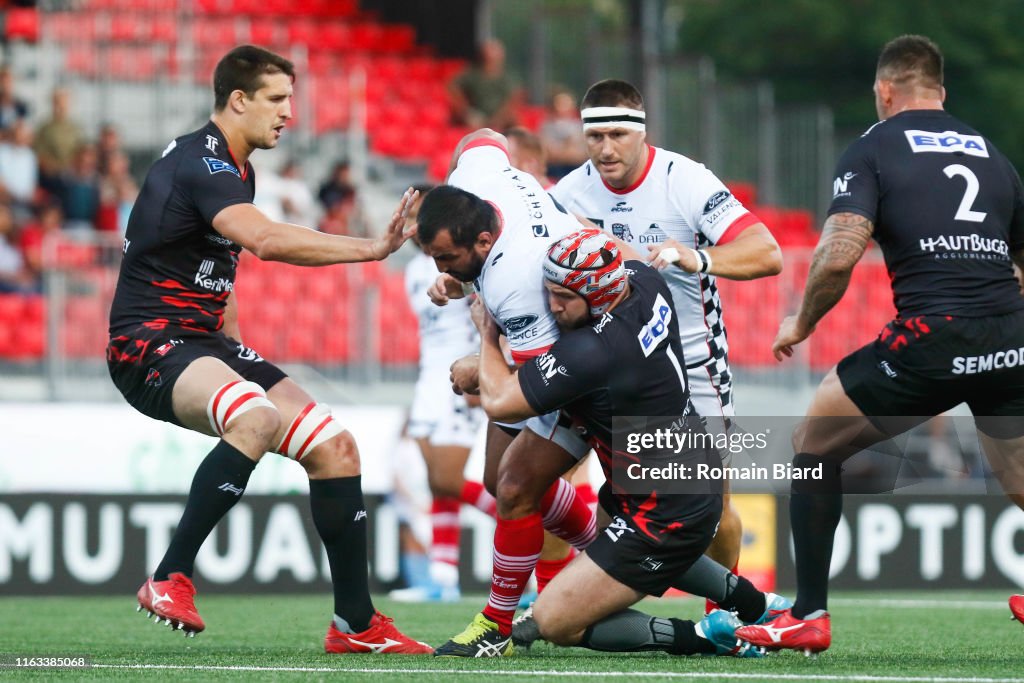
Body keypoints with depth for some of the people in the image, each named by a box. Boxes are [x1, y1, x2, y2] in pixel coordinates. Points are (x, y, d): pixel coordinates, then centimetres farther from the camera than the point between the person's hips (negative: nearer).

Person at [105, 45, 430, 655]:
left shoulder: (238, 171, 17)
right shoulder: (199, 163, -17)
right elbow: (265, 239, -34)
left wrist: (236, 347, 21)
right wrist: (373, 248, -35)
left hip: (205, 343, 10)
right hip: (150, 346, -10)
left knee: (334, 446, 1)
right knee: (257, 418, -38)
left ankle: (356, 622, 8)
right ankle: (170, 580, -30)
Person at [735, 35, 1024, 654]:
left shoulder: (873, 150, 5)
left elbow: (839, 256, -9)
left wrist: (802, 323, 8)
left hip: (931, 340, -4)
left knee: (815, 446, 15)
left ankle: (810, 616, 12)